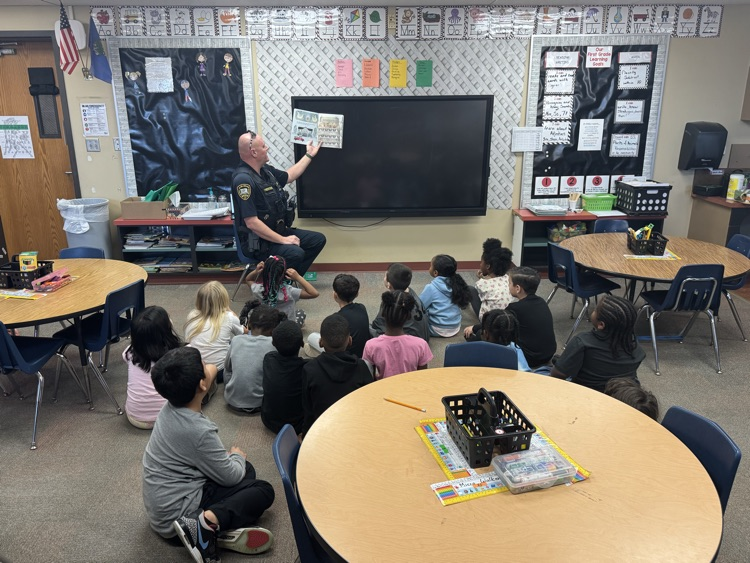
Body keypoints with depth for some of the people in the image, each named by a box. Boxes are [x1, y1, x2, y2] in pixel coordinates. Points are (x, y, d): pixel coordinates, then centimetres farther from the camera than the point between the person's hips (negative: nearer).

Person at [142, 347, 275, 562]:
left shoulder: (171, 407, -7)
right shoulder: (199, 431, -31)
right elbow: (231, 477, -14)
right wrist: (238, 456, 7)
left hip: (161, 504, 9)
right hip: (173, 515, -9)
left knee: (246, 470, 17)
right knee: (263, 491, -2)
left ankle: (223, 530, -3)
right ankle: (208, 522, -21)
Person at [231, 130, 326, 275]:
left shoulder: (265, 170, 5)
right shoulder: (243, 179, -24)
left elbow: (289, 176, 27)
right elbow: (252, 223, -28)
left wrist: (309, 155, 30)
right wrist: (283, 240, -24)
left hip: (278, 231, 10)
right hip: (258, 241, -10)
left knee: (318, 239, 6)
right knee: (296, 253, -33)